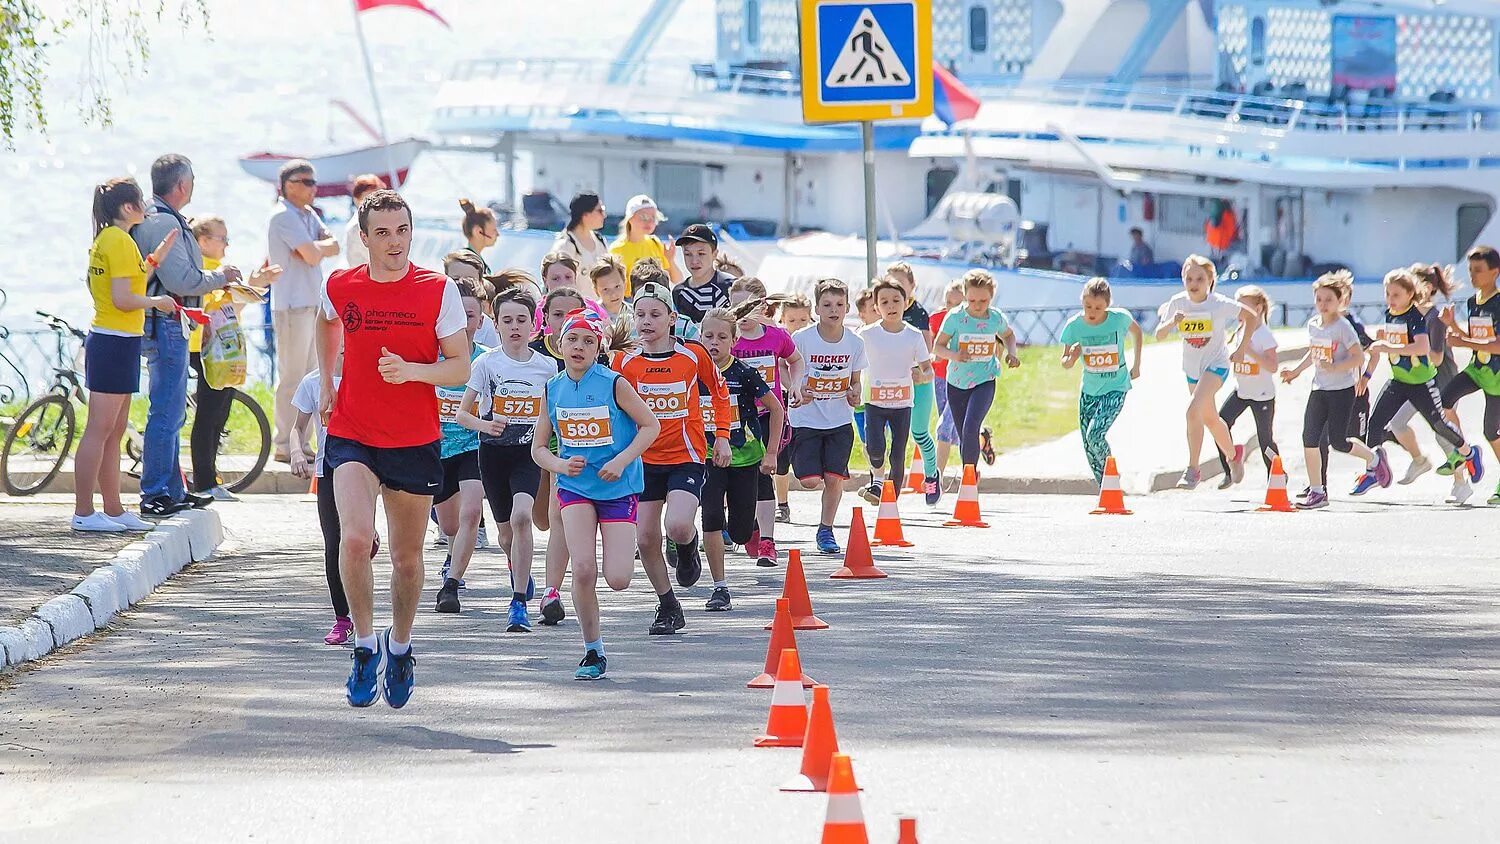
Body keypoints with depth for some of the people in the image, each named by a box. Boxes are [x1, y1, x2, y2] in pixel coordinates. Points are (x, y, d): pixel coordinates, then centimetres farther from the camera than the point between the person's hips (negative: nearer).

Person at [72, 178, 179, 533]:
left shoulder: (107, 239, 15)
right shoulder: (120, 242, -15)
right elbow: (122, 299, -20)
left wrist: (155, 259, 17)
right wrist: (157, 301, -5)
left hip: (108, 341, 10)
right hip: (116, 342, -10)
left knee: (114, 433, 13)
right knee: (99, 431, -8)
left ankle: (114, 510, 17)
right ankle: (84, 513, -6)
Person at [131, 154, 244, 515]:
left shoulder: (152, 219, 17)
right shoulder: (164, 224, -17)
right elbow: (180, 281, -23)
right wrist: (219, 277, -9)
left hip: (165, 326, 11)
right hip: (165, 326, -11)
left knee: (172, 413, 16)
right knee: (166, 413, -8)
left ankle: (173, 490, 22)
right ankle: (155, 495, -7)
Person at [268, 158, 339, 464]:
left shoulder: (309, 215, 16)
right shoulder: (284, 216, -13)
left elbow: (334, 245, 7)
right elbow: (313, 255, -20)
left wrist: (315, 249, -12)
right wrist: (318, 248, 2)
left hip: (311, 303, 9)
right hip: (292, 306, -9)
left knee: (308, 376, 12)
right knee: (292, 377, -7)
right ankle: (285, 446, -4)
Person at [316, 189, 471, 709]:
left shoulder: (438, 291, -7)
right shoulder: (341, 287, -1)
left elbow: (460, 368, -6)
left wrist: (412, 370, -23)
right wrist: (326, 382, 20)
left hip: (415, 441, 0)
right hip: (352, 436, 0)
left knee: (407, 557, 11)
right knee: (354, 538, -22)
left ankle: (400, 647, 34)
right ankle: (365, 644, -7)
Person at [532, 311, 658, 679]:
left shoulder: (614, 384, -10)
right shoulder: (553, 389, 0)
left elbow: (651, 426, -6)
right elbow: (538, 448, 7)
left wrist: (621, 461, -17)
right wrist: (560, 465, -14)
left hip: (619, 487, -2)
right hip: (575, 487, 2)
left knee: (617, 579, -10)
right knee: (583, 570, -17)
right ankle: (593, 652, -1)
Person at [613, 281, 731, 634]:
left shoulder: (693, 354, -5)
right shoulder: (624, 361, -2)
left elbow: (719, 392, 12)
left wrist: (722, 436, 6)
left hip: (686, 458, -3)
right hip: (643, 460, 3)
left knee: (677, 526, -24)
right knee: (646, 539, -1)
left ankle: (689, 545, 14)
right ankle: (668, 608, 18)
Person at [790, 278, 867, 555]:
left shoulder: (855, 343, -3)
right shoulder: (802, 339, -12)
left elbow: (855, 381, 10)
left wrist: (854, 394, -12)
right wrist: (797, 392, -22)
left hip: (840, 421, 2)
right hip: (806, 419, -2)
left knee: (834, 478, -5)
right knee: (810, 480, -11)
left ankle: (826, 530, 13)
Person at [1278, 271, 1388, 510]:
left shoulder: (1343, 327, -12)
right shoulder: (1313, 325, 9)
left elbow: (1359, 357, -16)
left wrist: (1335, 368, -25)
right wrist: (1296, 371, 18)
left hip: (1342, 391, -6)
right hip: (1319, 390, 6)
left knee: (1338, 442, -6)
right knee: (1309, 439, -3)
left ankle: (1373, 459, 23)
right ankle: (1316, 491, 3)